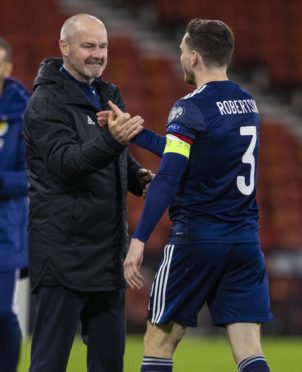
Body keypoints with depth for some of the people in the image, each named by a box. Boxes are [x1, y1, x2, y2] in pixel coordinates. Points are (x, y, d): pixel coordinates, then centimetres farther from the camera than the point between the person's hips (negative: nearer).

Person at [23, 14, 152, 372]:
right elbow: (65, 163, -24)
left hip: (107, 248, 8)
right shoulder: (46, 102, -11)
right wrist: (112, 140, -40)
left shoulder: (108, 95, 14)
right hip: (63, 248, -8)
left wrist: (139, 176, 4)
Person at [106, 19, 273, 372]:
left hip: (197, 240, -6)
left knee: (158, 343, 7)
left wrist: (139, 240, -19)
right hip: (246, 242, 6)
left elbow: (167, 179, -19)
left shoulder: (191, 108, -10)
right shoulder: (248, 104, 12)